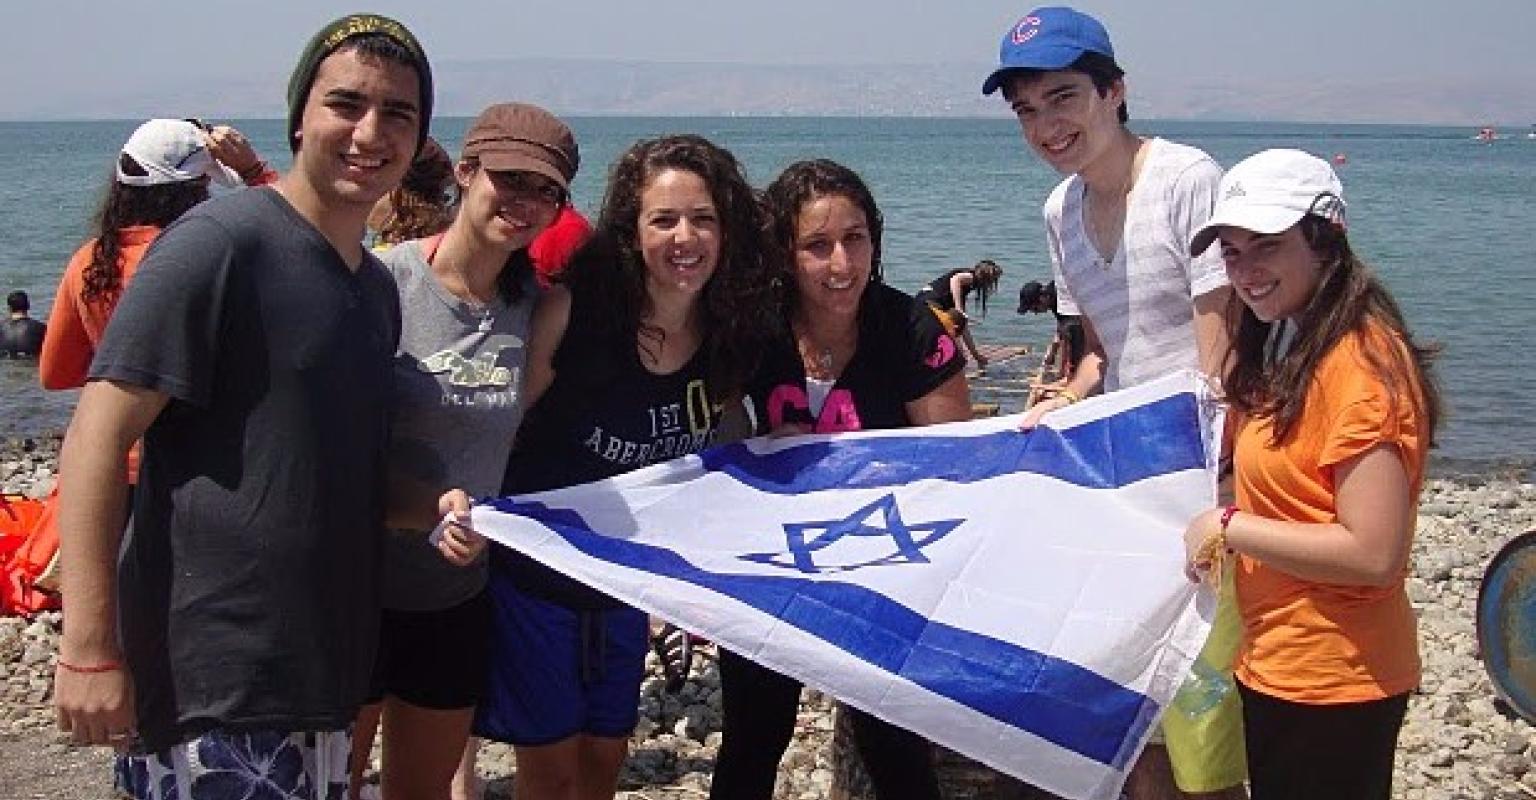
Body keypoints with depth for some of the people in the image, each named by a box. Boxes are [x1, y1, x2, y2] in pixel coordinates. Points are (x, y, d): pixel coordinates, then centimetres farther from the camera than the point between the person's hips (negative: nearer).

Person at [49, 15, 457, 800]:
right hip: (208, 687, -8)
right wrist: (88, 651, -21)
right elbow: (97, 439, -15)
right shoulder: (220, 241, -11)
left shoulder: (378, 287, 13)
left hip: (315, 671, 8)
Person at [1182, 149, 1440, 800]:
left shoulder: (1361, 362, -21)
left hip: (1330, 684, -9)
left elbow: (1374, 553, -26)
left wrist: (1229, 528, -17)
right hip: (1273, 666, 9)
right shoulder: (1285, 347, 9)